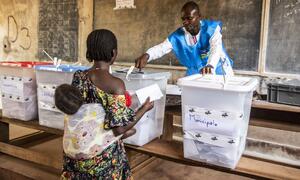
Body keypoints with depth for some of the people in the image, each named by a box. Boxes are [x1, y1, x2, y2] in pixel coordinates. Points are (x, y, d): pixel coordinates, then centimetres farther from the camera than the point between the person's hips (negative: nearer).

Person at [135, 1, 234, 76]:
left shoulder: (212, 28, -18)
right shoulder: (178, 35, -10)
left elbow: (216, 48, -34)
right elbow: (161, 48, -20)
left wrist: (210, 66, -56)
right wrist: (146, 55, -42)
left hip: (218, 71, -2)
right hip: (195, 74, 3)